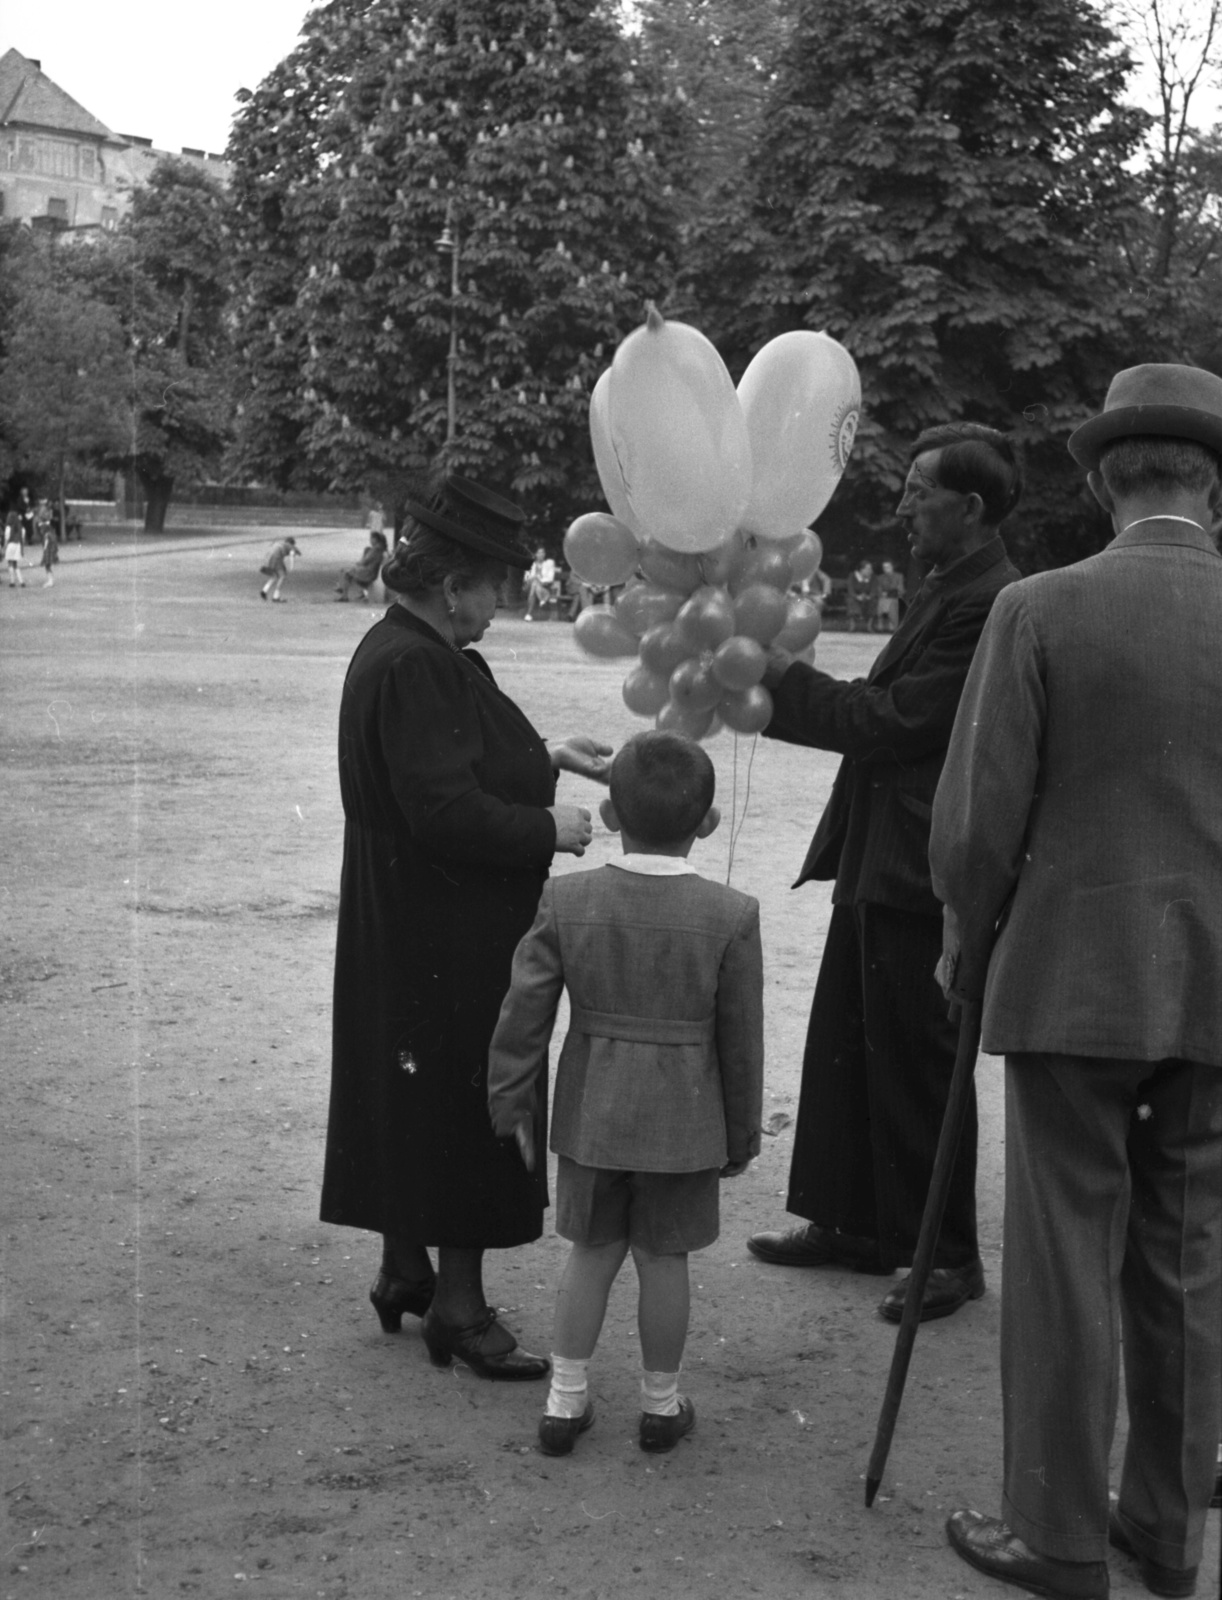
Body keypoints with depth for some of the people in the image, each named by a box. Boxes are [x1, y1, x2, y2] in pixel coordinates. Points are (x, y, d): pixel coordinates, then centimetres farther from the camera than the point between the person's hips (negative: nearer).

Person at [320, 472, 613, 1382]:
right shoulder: (414, 668, -23)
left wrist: (545, 758, 16)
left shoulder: (404, 652, 10)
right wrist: (548, 828, -16)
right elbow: (447, 810, -27)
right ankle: (459, 1304, 8)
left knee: (413, 1097, 19)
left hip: (411, 932, 11)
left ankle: (406, 1270, 32)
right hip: (450, 940, -11)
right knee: (469, 1103, -1)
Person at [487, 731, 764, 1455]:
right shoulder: (731, 916, -12)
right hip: (683, 1118, -2)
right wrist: (742, 1135, 7)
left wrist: (513, 1103, 8)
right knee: (663, 1259, 10)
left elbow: (525, 1011, -4)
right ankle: (661, 1405, 25)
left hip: (591, 1114, 2)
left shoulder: (568, 900, -8)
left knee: (592, 1252, 15)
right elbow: (741, 1040, -5)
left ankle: (566, 1401, 20)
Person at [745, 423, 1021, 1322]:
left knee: (919, 1067, 0)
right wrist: (779, 695, 11)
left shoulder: (990, 605, -19)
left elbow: (893, 722, -20)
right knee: (847, 1050, 17)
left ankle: (949, 1256, 13)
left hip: (921, 877, -10)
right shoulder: (949, 591, 14)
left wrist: (786, 678, -11)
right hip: (881, 868, 10)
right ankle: (854, 1224, 31)